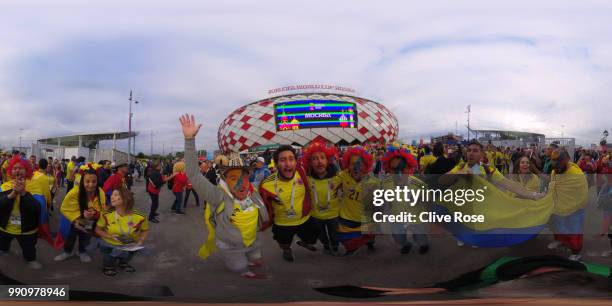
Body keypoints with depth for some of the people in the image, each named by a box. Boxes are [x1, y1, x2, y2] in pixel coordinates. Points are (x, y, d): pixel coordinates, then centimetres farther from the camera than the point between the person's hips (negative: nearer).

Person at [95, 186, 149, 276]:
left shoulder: (139, 217, -16)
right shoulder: (107, 215, -15)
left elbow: (145, 230, 2)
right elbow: (98, 229, -2)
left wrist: (141, 241, -17)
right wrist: (110, 236, -19)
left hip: (129, 246, 1)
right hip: (109, 245, -1)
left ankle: (123, 262, 15)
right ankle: (108, 265, 11)